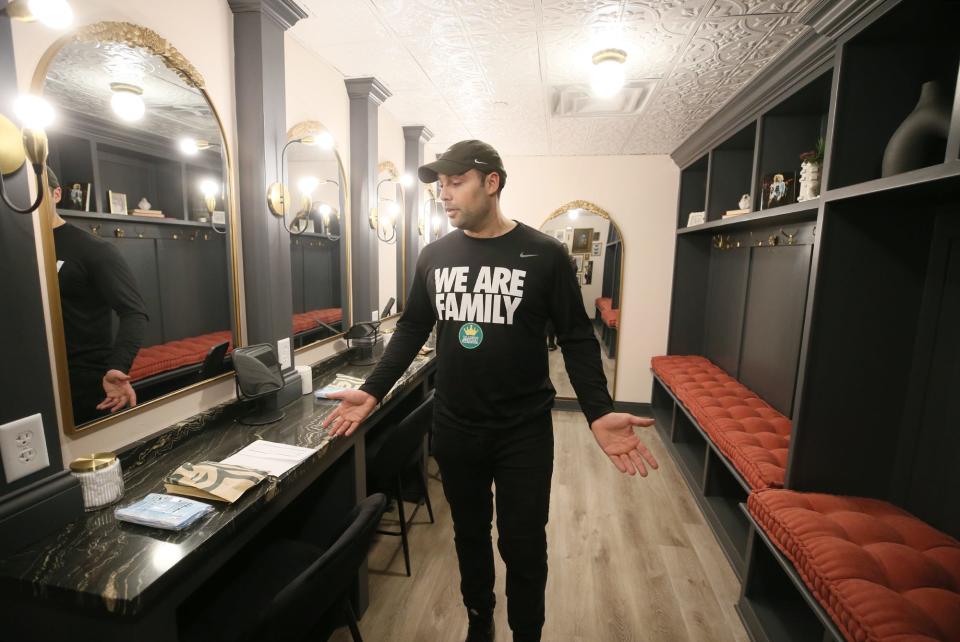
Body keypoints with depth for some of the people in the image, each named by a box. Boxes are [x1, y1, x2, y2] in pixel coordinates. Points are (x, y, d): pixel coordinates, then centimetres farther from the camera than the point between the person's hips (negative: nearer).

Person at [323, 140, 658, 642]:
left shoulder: (545, 255, -8)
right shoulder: (434, 256, 2)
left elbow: (577, 340, -6)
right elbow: (411, 330, 8)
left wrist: (600, 413, -18)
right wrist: (372, 392, 0)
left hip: (524, 432, -3)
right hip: (453, 430, 3)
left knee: (523, 547, 12)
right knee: (469, 535, 22)